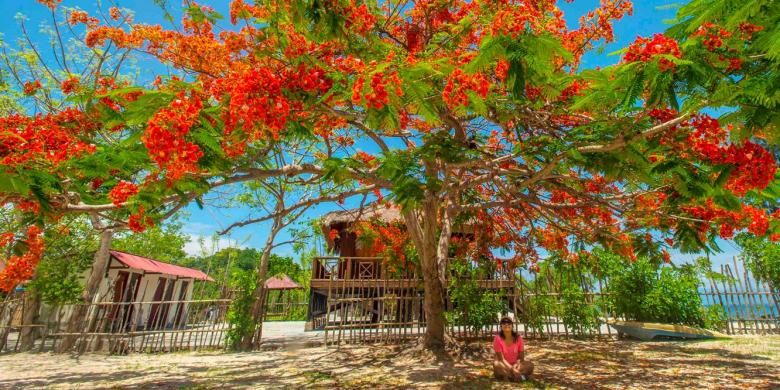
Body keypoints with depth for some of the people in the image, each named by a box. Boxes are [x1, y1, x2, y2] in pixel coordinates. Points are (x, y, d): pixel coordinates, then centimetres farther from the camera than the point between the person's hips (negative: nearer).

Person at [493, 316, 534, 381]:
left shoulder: (518, 338, -7)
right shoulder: (498, 338, -16)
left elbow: (521, 357, -7)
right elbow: (501, 358, -20)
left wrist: (517, 365, -27)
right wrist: (512, 368, -31)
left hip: (515, 364, 3)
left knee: (530, 365, -23)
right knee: (497, 364, -37)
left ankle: (507, 375, -24)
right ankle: (518, 376, -26)